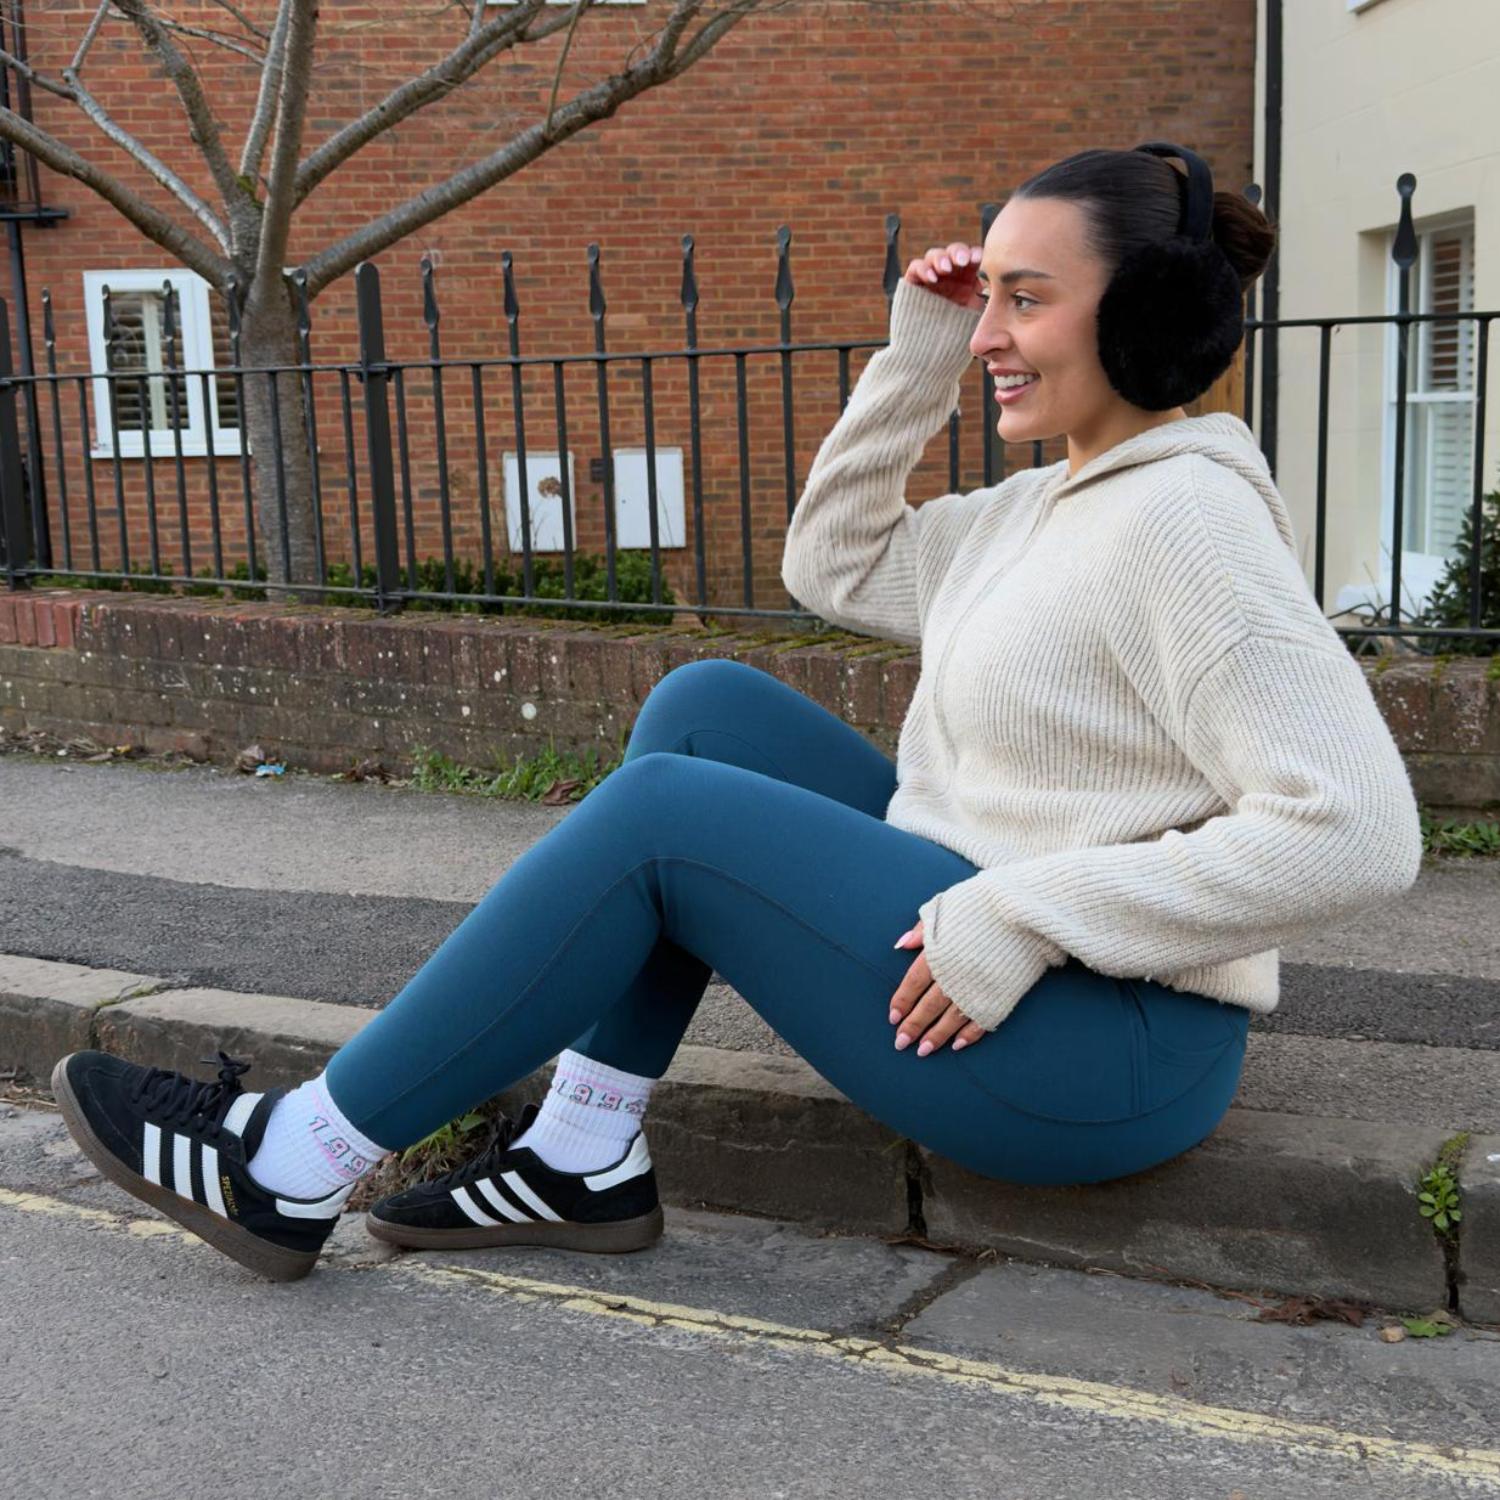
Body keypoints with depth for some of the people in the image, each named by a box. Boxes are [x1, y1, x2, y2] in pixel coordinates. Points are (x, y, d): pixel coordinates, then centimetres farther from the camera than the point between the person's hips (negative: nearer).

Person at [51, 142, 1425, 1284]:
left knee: (662, 810, -15)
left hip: (1107, 1054, -9)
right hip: (980, 969, 9)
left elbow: (1353, 831, -25)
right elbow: (834, 566, 19)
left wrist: (1028, 917, -26)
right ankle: (585, 1158, -1)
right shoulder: (1054, 502, 11)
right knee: (706, 705, 3)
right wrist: (918, 358, 8)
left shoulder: (1182, 522, -17)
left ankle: (293, 1169, -4)